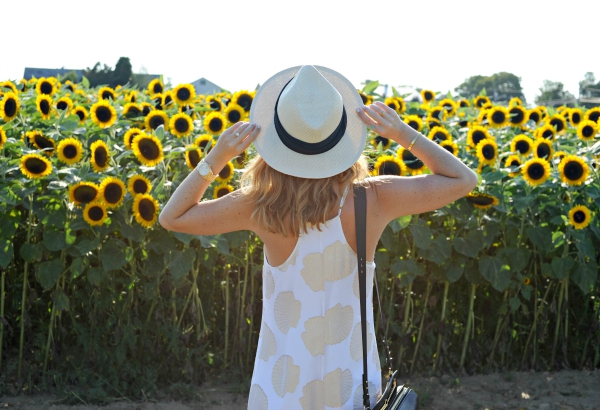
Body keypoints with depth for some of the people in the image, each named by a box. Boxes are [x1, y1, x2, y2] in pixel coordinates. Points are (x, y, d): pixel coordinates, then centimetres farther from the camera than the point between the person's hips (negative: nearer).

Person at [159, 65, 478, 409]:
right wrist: (403, 132, -13)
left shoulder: (263, 208, -21)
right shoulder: (373, 200, -20)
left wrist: (217, 157, -15)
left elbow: (172, 218, -8)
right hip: (355, 375, 1)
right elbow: (464, 179, -6)